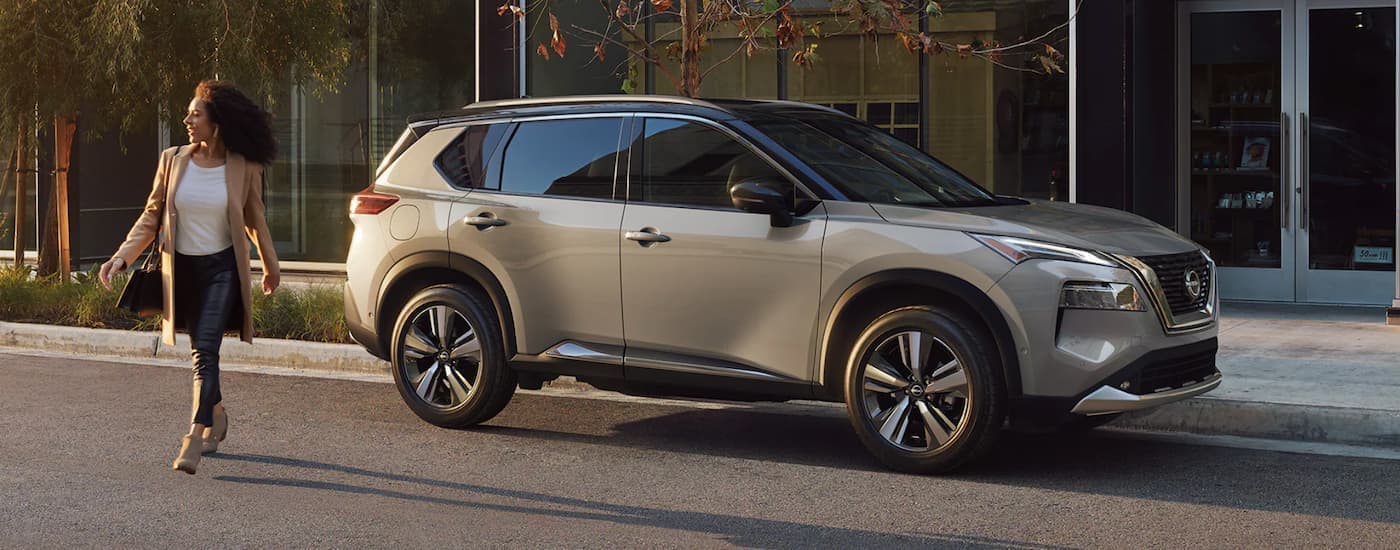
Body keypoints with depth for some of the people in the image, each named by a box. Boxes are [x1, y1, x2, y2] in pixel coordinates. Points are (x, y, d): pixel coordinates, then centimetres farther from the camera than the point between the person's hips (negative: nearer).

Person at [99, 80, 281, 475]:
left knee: (205, 349, -15)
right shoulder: (173, 161, -2)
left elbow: (255, 220, 8)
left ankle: (195, 439, -20)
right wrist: (122, 256, -8)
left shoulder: (244, 169, -7)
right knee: (200, 350, 15)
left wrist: (270, 265, 18)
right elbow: (151, 216, 3)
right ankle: (216, 416, 37)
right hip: (181, 268, 3)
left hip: (222, 268, -3)